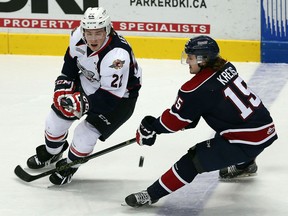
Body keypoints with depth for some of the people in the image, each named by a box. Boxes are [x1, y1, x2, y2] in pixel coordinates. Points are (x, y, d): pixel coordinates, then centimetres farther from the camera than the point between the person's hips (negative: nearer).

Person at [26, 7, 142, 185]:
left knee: (85, 134, -14)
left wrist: (83, 103, -48)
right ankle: (51, 153, 40)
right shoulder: (78, 37, -21)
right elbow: (71, 61, 2)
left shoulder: (118, 55, -41)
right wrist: (64, 87, -7)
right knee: (56, 118, 8)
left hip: (120, 95, -6)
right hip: (88, 83, 6)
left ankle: (70, 165, 17)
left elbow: (110, 98, -38)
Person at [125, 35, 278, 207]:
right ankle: (245, 165, 62)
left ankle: (152, 195, -5)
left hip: (248, 141, -8)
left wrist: (151, 127, 9)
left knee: (194, 159, -6)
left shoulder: (197, 88, -17)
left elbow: (176, 119, -6)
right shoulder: (226, 67, 6)